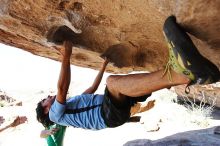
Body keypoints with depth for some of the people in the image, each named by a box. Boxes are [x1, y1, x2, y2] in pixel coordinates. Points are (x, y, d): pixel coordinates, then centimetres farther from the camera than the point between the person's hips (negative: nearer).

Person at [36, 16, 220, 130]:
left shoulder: (71, 104, 35)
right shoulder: (56, 114, 11)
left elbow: (93, 87, 40)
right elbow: (62, 88, -9)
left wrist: (104, 65, 43)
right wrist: (66, 57, -9)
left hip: (118, 107, 9)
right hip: (108, 113, -8)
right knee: (112, 81, -36)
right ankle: (176, 74, -56)